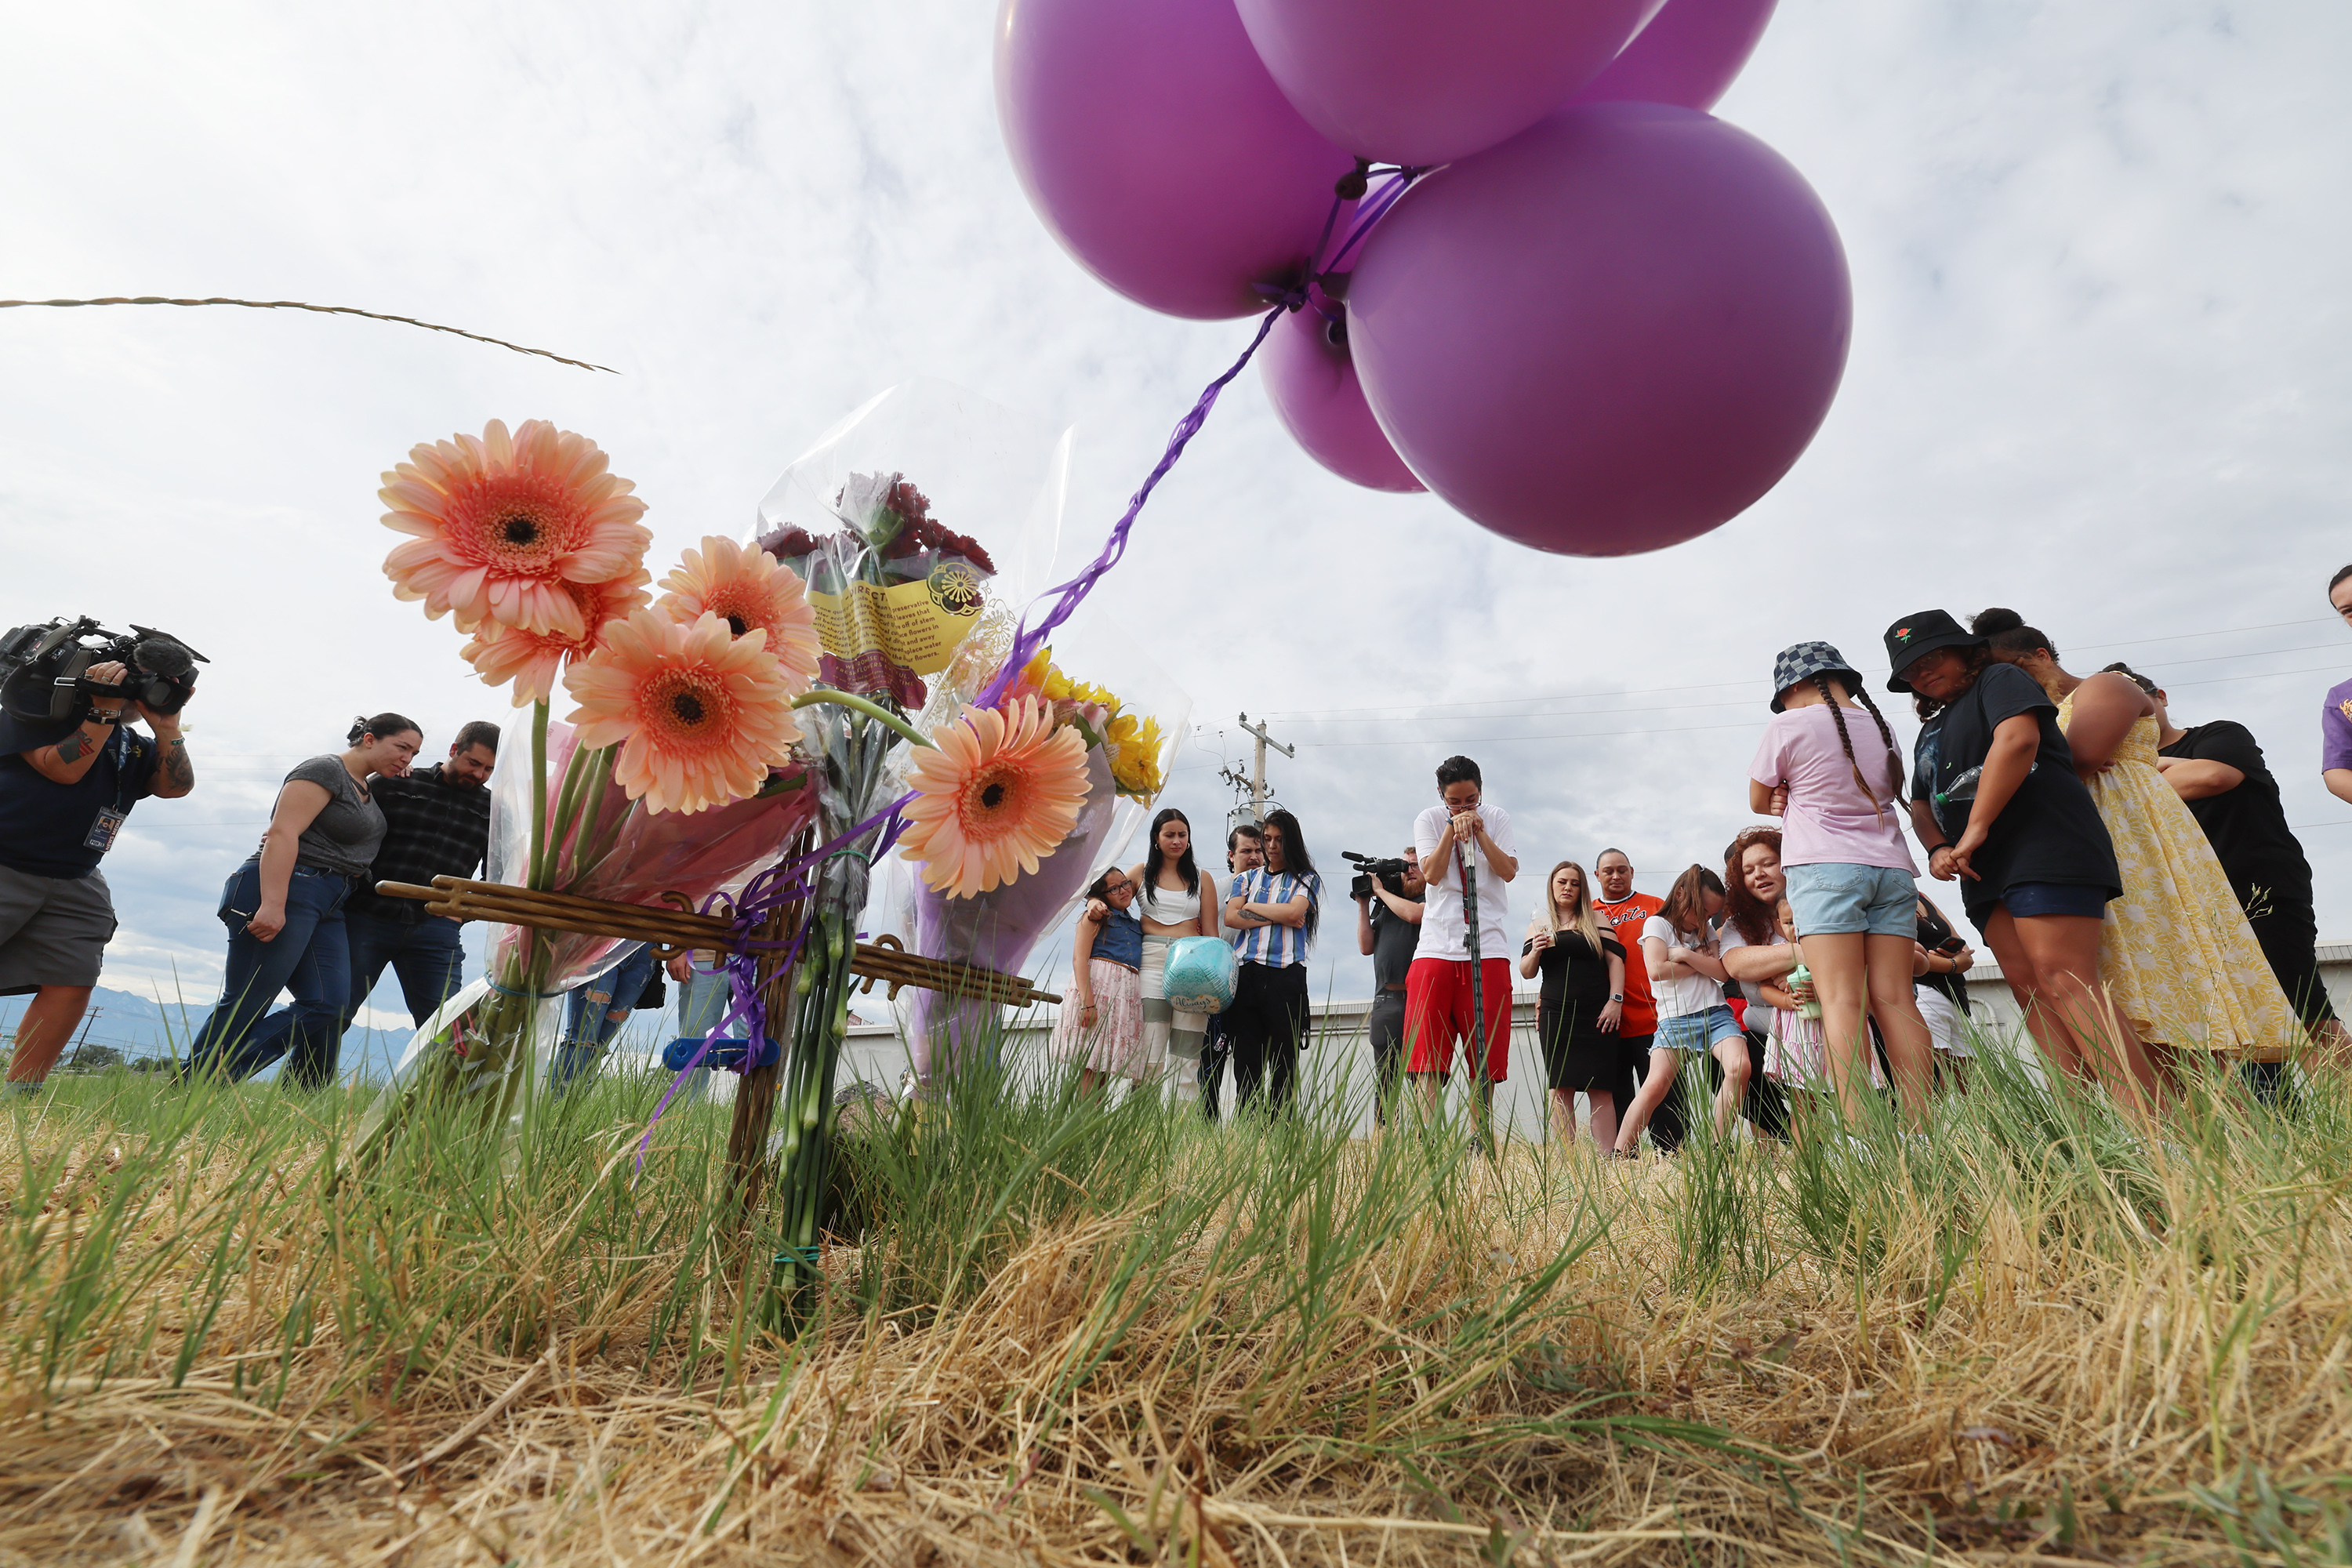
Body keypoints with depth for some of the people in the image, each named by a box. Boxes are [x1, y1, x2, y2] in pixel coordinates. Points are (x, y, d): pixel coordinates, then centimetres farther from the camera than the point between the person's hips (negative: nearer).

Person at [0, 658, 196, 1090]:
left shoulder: (133, 744, 15)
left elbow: (176, 786, 1)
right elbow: (64, 769, -18)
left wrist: (167, 728, -9)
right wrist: (105, 710, -18)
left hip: (75, 883, 6)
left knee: (72, 981, -3)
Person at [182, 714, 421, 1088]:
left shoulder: (366, 787, 20)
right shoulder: (325, 770, -7)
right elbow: (282, 833, -17)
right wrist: (273, 905, -26)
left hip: (327, 908, 8)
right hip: (282, 890, -8)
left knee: (328, 1007, -5)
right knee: (245, 1006, -6)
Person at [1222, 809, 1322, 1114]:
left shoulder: (1306, 879, 12)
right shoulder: (1247, 878, 19)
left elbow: (1293, 911, -6)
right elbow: (1231, 917, 4)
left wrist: (1250, 906, 5)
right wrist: (1278, 917, -3)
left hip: (1286, 974, -2)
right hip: (1246, 972, 2)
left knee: (1284, 1061, -1)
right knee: (1245, 1060, 1)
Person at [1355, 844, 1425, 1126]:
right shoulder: (1385, 907, 24)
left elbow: (1413, 913, -13)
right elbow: (1366, 947, 17)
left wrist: (1380, 890, 1)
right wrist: (1363, 904, 12)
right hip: (1386, 999, 5)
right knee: (1385, 1079, 5)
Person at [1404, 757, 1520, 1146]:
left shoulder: (1498, 819, 10)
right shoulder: (1428, 819, 7)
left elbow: (1508, 871, -2)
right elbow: (1432, 874, -5)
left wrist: (1478, 832, -10)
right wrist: (1452, 829, -12)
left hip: (1489, 949, 1)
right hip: (1436, 948, 0)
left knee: (1487, 1058, 1)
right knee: (1428, 1057, -6)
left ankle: (1482, 1140, 9)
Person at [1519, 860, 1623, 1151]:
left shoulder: (1597, 921, 12)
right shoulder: (1538, 925, 14)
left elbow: (1615, 960, 5)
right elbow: (1526, 972, 10)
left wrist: (1615, 1000, -7)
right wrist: (1536, 951, -11)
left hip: (1597, 1015, -1)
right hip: (1556, 1015, 1)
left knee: (1600, 1088, -4)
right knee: (1561, 1087, -4)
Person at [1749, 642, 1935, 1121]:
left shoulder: (1789, 726, -1)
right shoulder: (1880, 725, 16)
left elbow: (1758, 801, 7)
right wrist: (1797, 803, 9)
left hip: (1825, 867, -6)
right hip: (1891, 866, 6)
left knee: (1841, 1000, -10)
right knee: (1894, 998, 2)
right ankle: (1921, 1123, -2)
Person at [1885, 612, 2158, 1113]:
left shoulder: (1999, 680, 3)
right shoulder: (1929, 732, 26)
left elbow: (2017, 739, -16)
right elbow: (1922, 805, 25)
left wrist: (1975, 829, -18)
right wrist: (1938, 849, 2)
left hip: (2044, 849, -8)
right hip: (1986, 871, 8)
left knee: (2062, 982, -18)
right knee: (2029, 989, -2)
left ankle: (2148, 1122, -18)